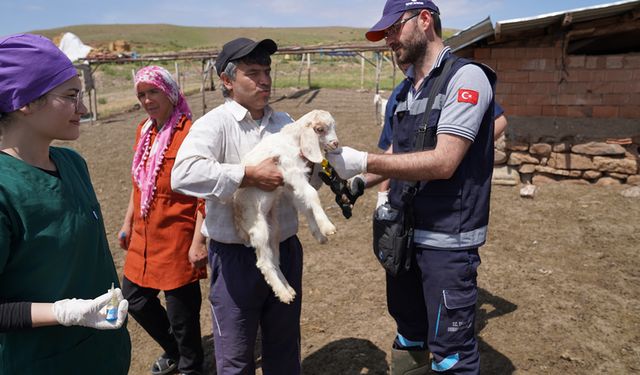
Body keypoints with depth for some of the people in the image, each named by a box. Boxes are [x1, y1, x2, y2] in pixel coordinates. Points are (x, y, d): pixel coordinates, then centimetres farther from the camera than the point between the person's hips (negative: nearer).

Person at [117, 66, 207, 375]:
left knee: (181, 311, 5)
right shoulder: (144, 129, 8)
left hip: (177, 239, -8)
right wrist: (128, 223, 19)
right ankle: (173, 350, 43)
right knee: (134, 299, 19)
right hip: (144, 236, 8)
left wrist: (198, 241, -20)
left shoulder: (189, 132, -15)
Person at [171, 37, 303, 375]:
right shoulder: (215, 123, -10)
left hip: (285, 250, 5)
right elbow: (183, 174, -28)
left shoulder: (283, 122, 9)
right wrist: (250, 175, -28)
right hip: (236, 256, -5)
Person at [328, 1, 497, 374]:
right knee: (409, 336, 20)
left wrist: (363, 161, -21)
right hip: (404, 234, 7)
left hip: (447, 239, -7)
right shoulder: (405, 91, 11)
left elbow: (442, 162, -22)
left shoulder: (466, 76, -12)